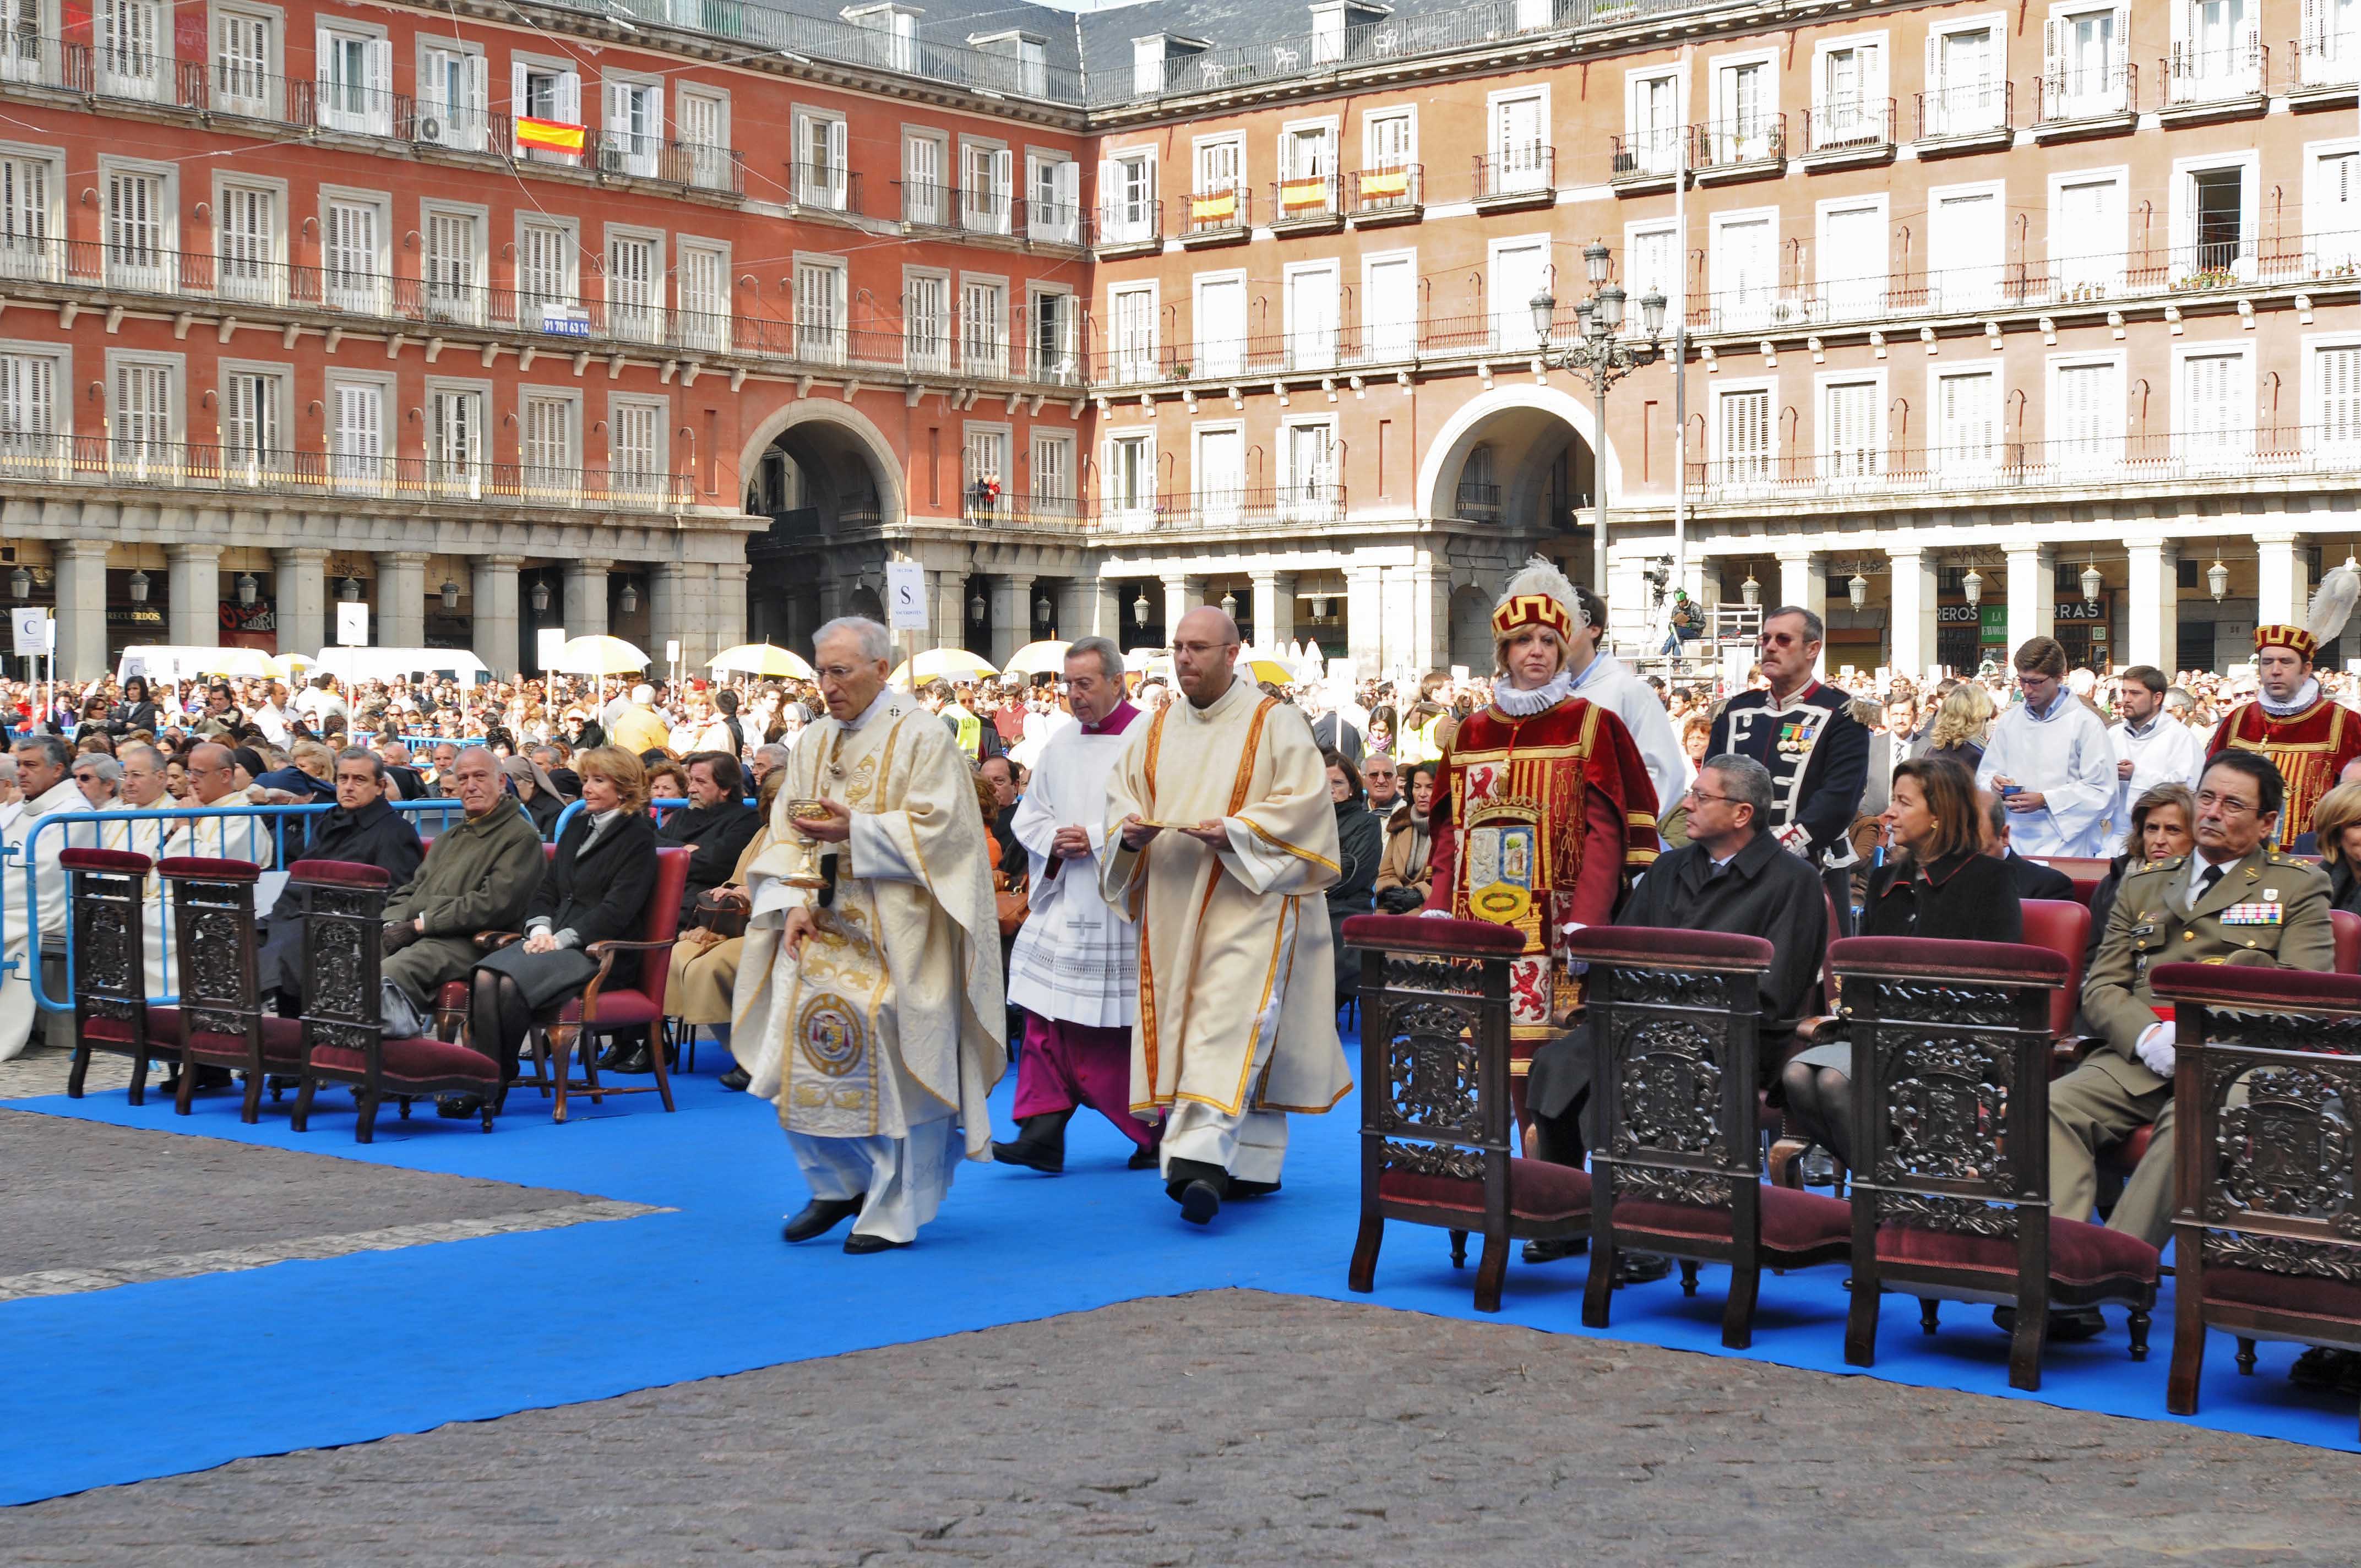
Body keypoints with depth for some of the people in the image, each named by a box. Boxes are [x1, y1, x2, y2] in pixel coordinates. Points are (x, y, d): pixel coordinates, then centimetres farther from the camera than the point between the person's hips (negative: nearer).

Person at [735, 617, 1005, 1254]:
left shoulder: (921, 737, -4)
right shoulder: (814, 742, 13)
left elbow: (938, 828, -13)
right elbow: (787, 834, 12)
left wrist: (853, 831, -20)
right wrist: (794, 902, -4)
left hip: (896, 934, -6)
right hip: (823, 925, 6)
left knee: (892, 1061, -6)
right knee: (800, 1051, -2)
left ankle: (894, 1212, 5)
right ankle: (837, 1183, 18)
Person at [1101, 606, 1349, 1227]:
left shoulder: (1275, 723, -2)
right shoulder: (1154, 729, 13)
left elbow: (1302, 802, -9)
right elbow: (1121, 793, 14)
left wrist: (1235, 832, -21)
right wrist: (1130, 829, -9)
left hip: (1248, 898, -5)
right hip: (1173, 903, 6)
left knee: (1229, 1022, -16)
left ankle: (1201, 1159, -26)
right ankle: (1256, 1163, 15)